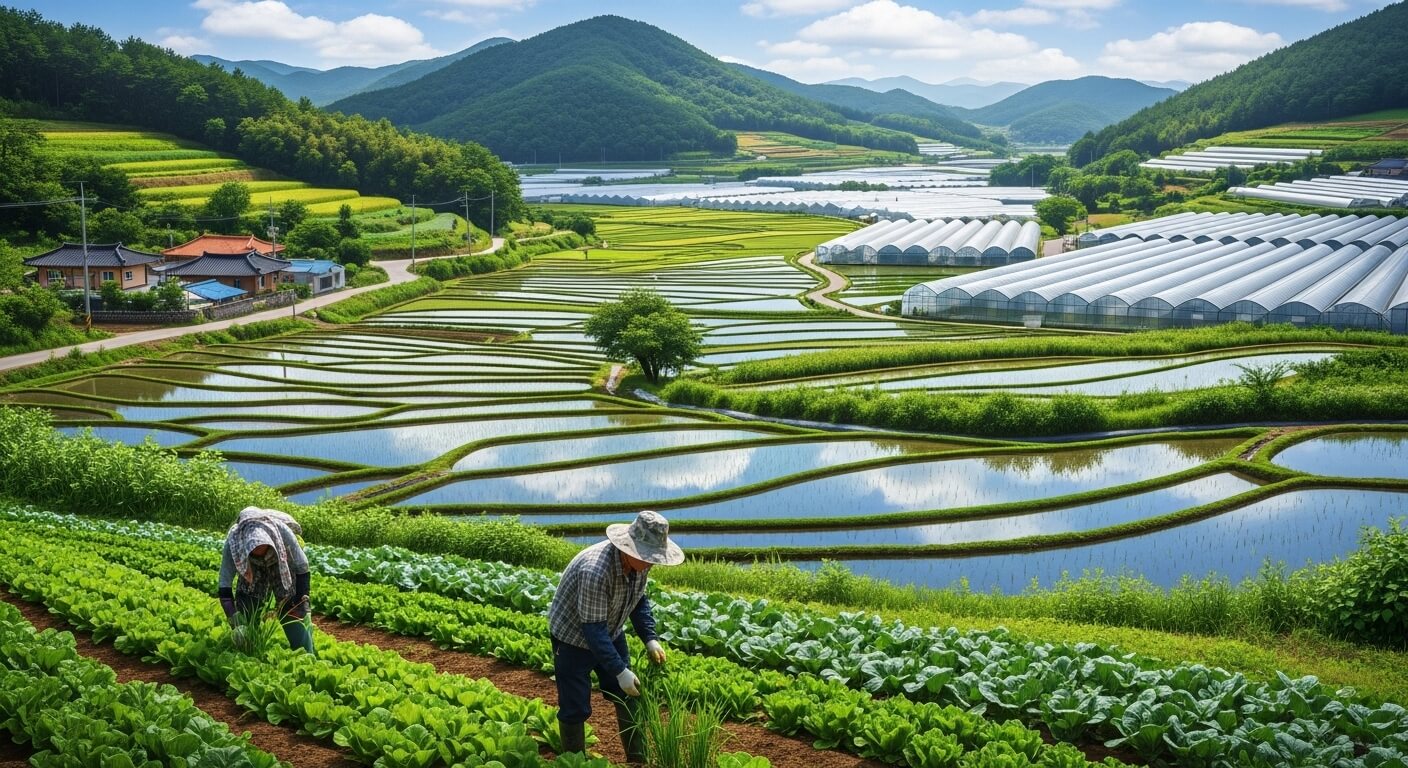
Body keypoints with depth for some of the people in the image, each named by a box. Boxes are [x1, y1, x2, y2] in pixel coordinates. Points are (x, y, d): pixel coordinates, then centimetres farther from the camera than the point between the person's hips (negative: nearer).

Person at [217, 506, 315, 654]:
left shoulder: (282, 531, -41)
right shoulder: (233, 541, -39)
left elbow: (302, 567, -25)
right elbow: (225, 587, -33)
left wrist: (302, 601, -25)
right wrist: (236, 624, -38)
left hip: (283, 564, -1)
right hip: (252, 568, 1)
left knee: (293, 611, -8)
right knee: (246, 608, -9)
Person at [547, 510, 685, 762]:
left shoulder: (638, 563, -15)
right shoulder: (596, 570, -39)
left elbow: (639, 600, 3)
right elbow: (593, 629, -34)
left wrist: (650, 638, -9)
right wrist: (620, 671, -33)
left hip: (610, 633, 7)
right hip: (573, 635, -7)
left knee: (628, 696, 12)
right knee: (576, 707, -2)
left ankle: (638, 760, 25)